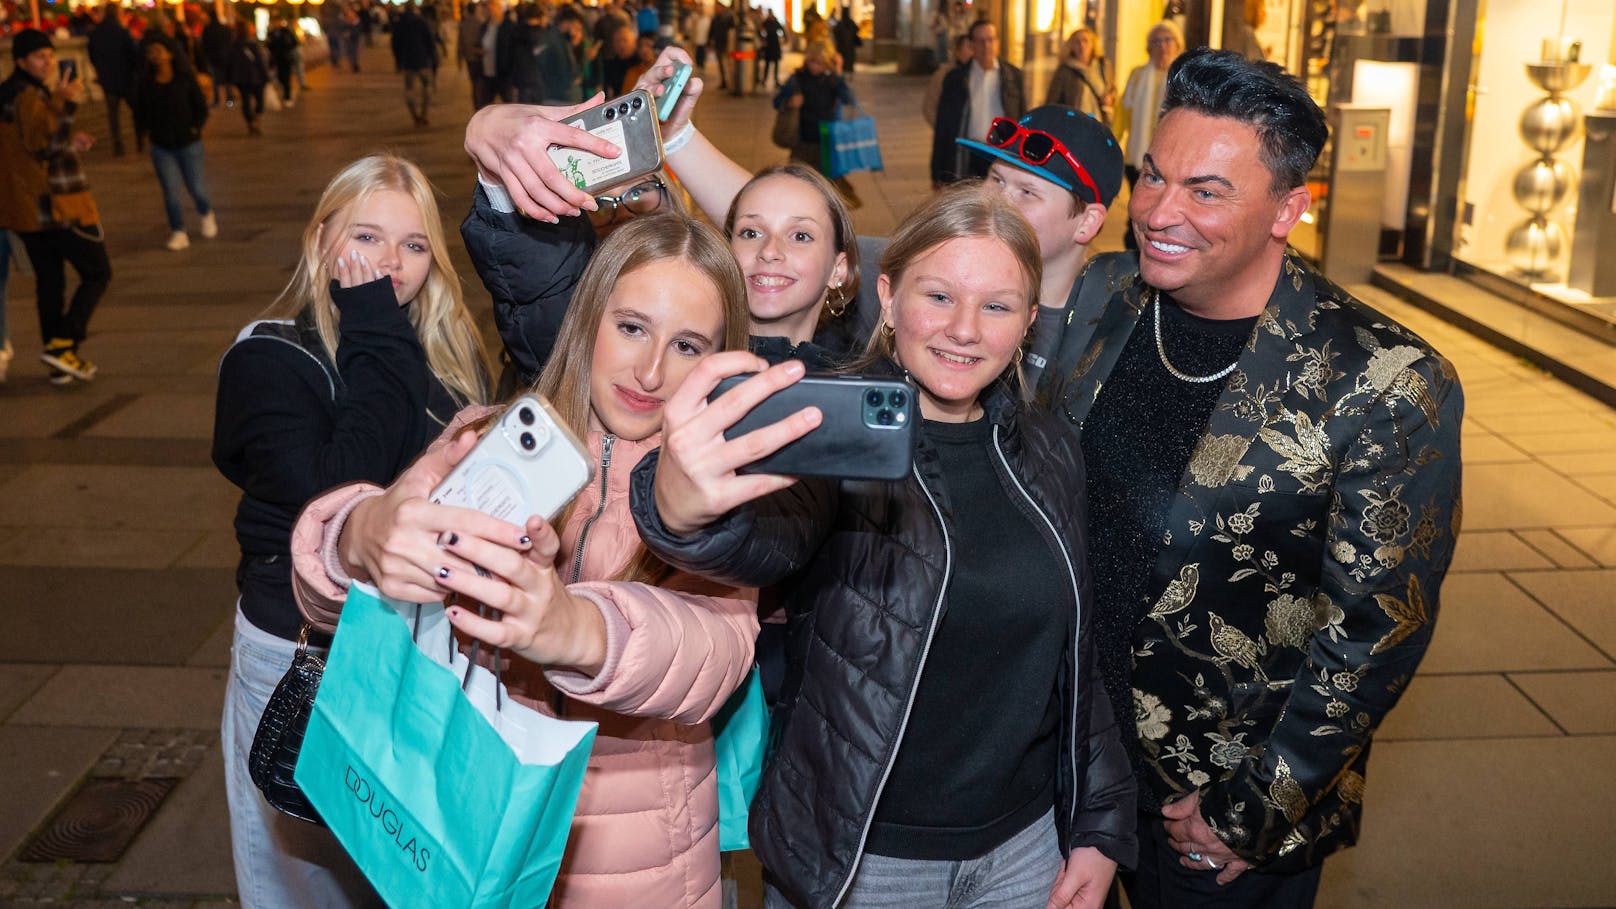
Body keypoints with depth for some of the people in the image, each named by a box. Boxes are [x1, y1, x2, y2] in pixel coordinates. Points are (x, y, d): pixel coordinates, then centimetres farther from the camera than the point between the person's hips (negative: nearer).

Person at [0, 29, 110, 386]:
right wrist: (64, 104, -32)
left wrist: (70, 142, 23)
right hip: (57, 206, -10)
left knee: (49, 280, 12)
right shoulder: (29, 97, -15)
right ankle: (62, 344, -8)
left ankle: (60, 364, 16)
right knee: (97, 273, 1)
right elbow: (44, 143, -26)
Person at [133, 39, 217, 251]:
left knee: (195, 187, 3)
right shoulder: (146, 83, -1)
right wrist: (149, 128, -4)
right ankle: (178, 232, 11)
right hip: (161, 146, 2)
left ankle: (206, 214, 35)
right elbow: (139, 112, 10)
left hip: (188, 143, -2)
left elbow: (201, 107, -1)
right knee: (170, 191, 1)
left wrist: (195, 127, -10)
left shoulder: (185, 77, -6)